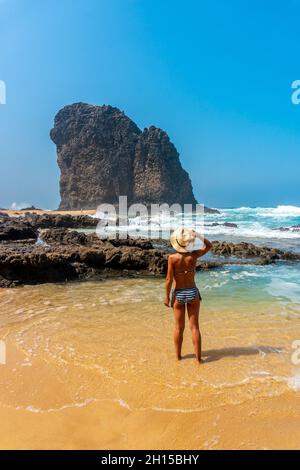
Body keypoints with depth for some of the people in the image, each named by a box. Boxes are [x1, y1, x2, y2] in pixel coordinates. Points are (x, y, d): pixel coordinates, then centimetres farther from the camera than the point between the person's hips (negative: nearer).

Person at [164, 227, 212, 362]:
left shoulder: (172, 258, -15)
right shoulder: (194, 255, -10)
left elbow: (169, 279, -13)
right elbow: (209, 246, 7)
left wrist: (167, 296, -3)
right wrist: (197, 235, -5)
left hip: (178, 294, 0)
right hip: (193, 293, 1)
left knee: (179, 327, 14)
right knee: (194, 327, 9)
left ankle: (178, 356, 26)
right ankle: (198, 357, 15)